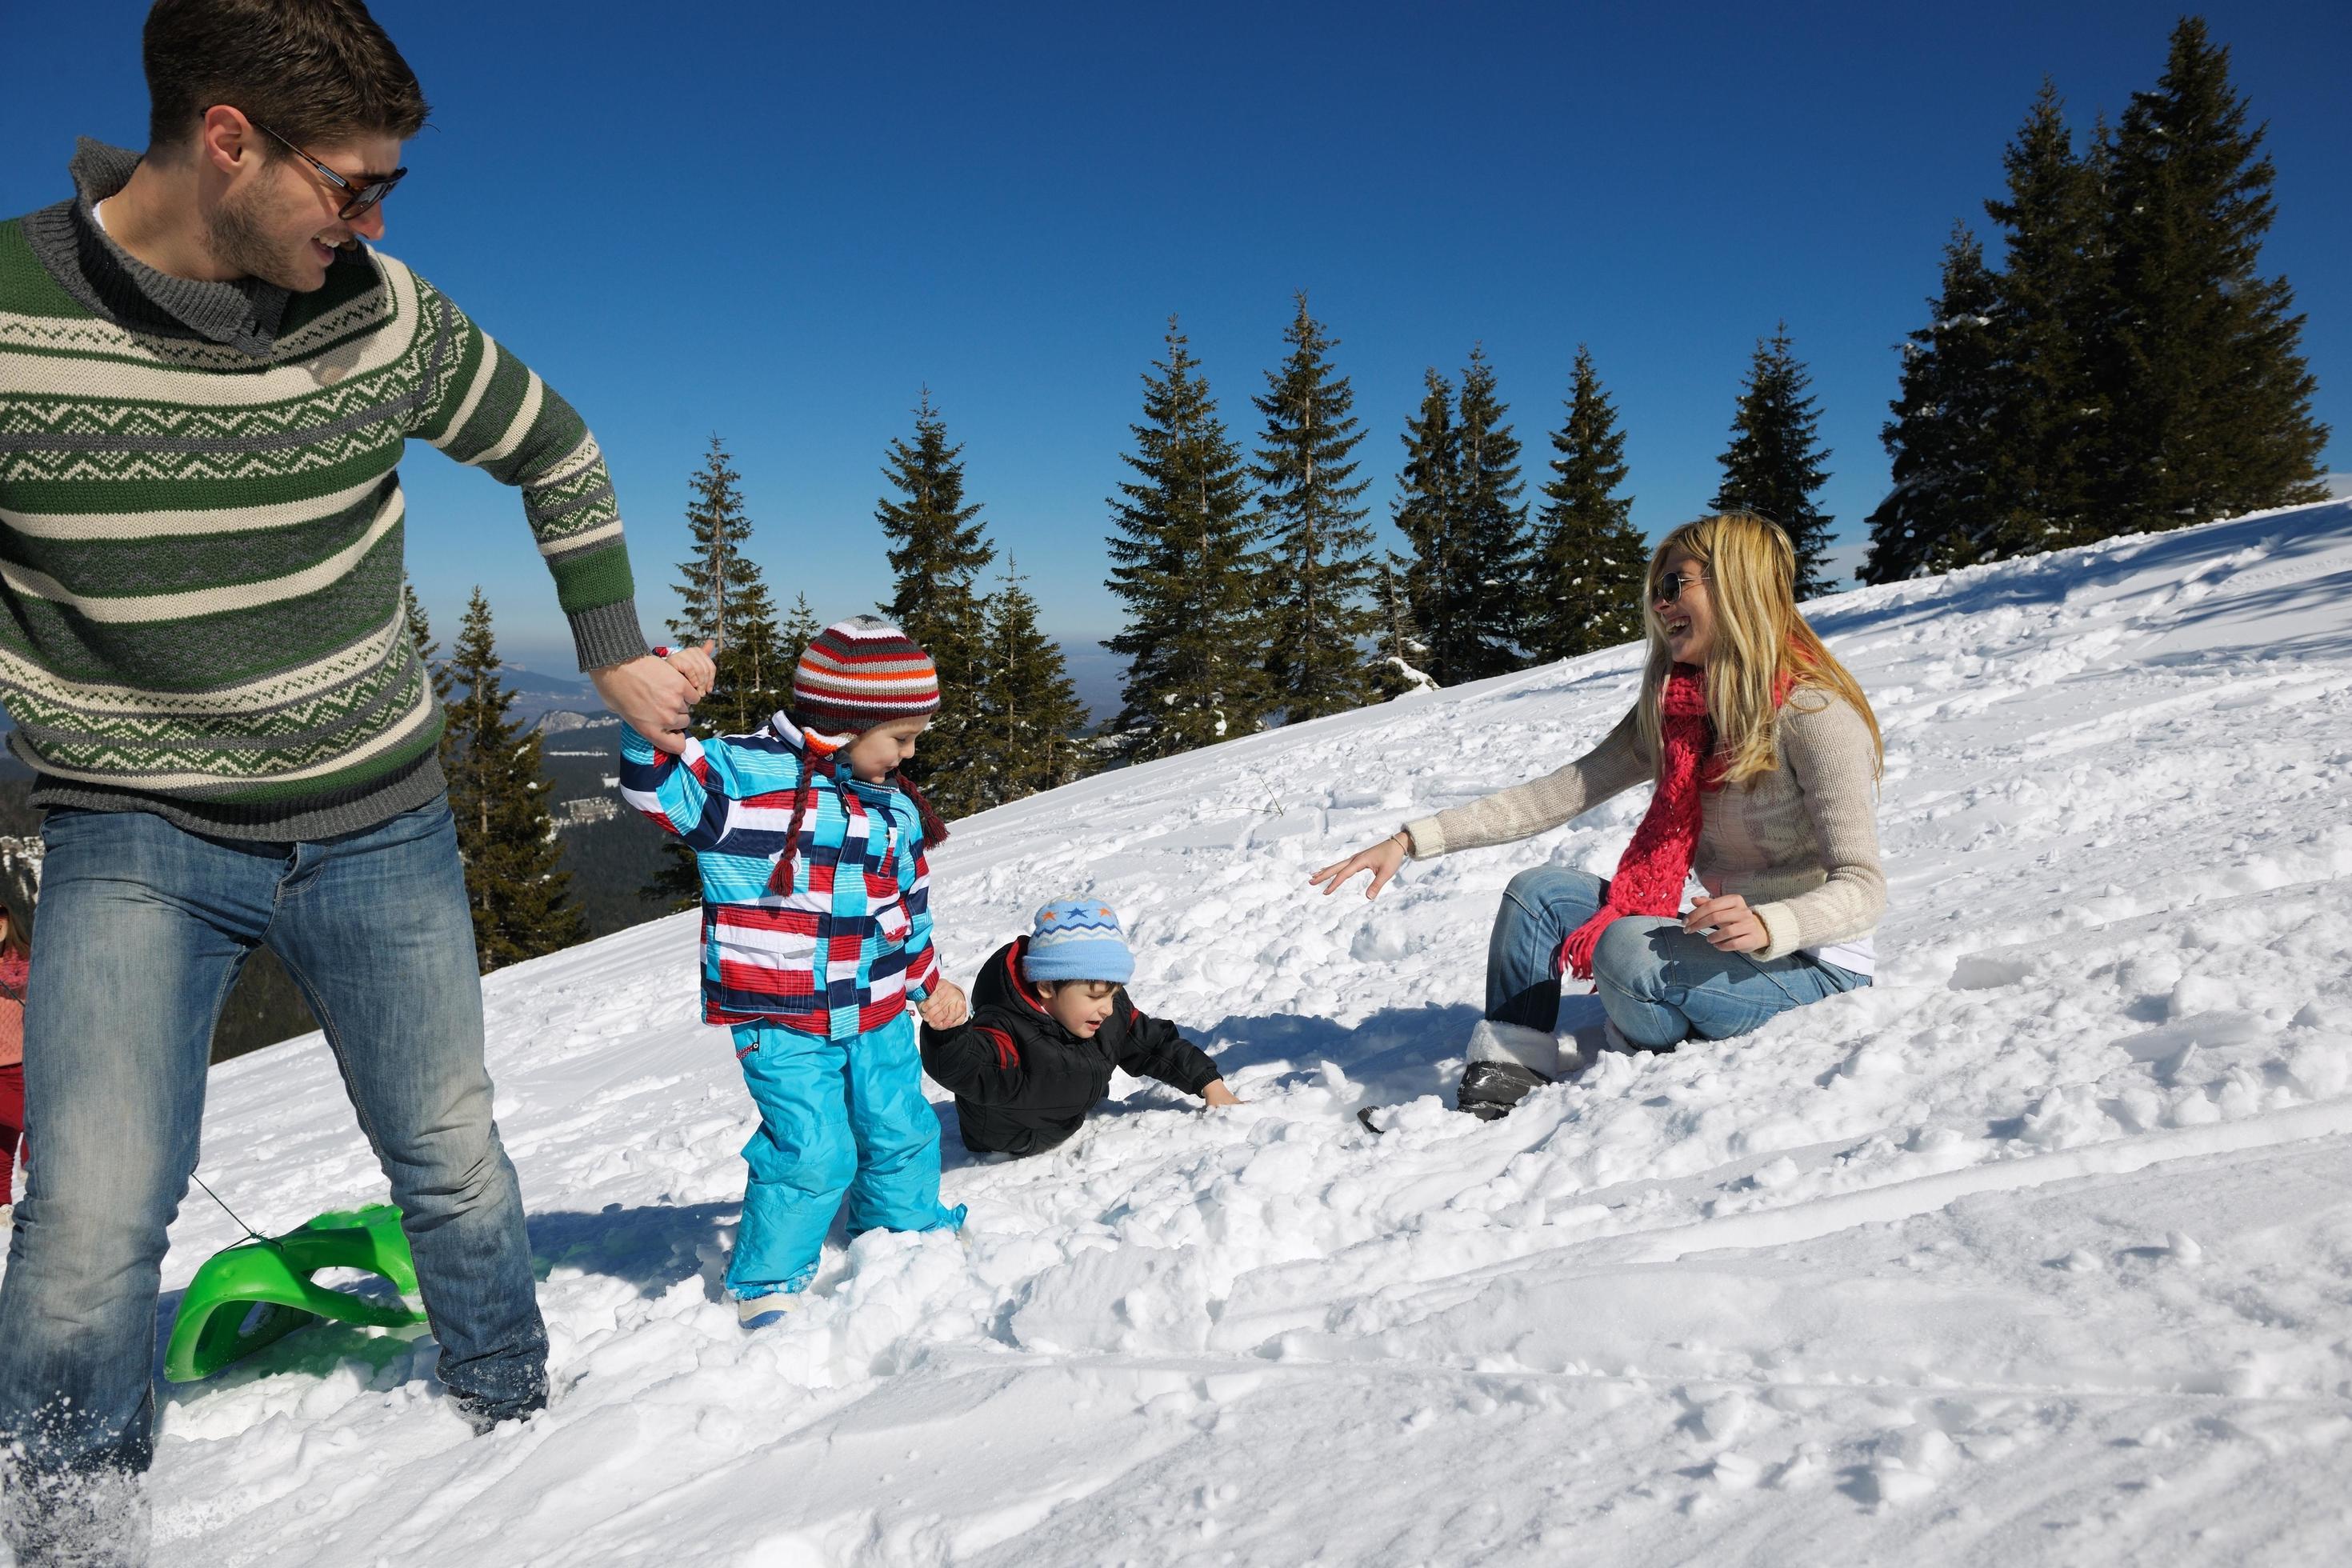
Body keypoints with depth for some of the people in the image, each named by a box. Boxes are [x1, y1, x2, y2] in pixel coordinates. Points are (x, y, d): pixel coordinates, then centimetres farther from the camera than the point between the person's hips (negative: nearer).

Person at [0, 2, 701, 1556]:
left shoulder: (383, 317, -8)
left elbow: (557, 453, 9)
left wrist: (618, 651, 12)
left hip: (381, 829, 2)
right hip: (136, 840, -2)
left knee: (454, 1163, 12)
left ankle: (517, 1420, 38)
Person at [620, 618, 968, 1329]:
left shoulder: (895, 806, 7)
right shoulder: (744, 775, -14)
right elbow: (654, 782, -25)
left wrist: (927, 979, 26)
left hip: (877, 1015, 6)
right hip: (780, 1021, -6)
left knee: (901, 1132, 17)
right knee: (812, 1152, -8)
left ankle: (910, 1232, 43)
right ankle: (767, 1283, 15)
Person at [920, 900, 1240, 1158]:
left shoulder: (1112, 1011, -23)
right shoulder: (1009, 1032, -47)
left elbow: (1155, 1045, -7)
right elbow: (957, 1067, -64)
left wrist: (1210, 1083, -11)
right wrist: (948, 1030, -85)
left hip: (1072, 1124, 5)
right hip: (1010, 1148, -5)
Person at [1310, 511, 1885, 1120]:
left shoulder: (1814, 714, -18)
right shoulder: (1671, 711, 4)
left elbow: (1862, 890, -22)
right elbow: (1558, 795, -1)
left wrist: (1766, 926, -43)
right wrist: (1411, 841, -8)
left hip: (1812, 962, -7)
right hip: (1722, 938, 7)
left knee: (1628, 949, -32)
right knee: (1538, 892, -5)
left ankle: (1662, 1061, 0)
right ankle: (1503, 1080, -6)